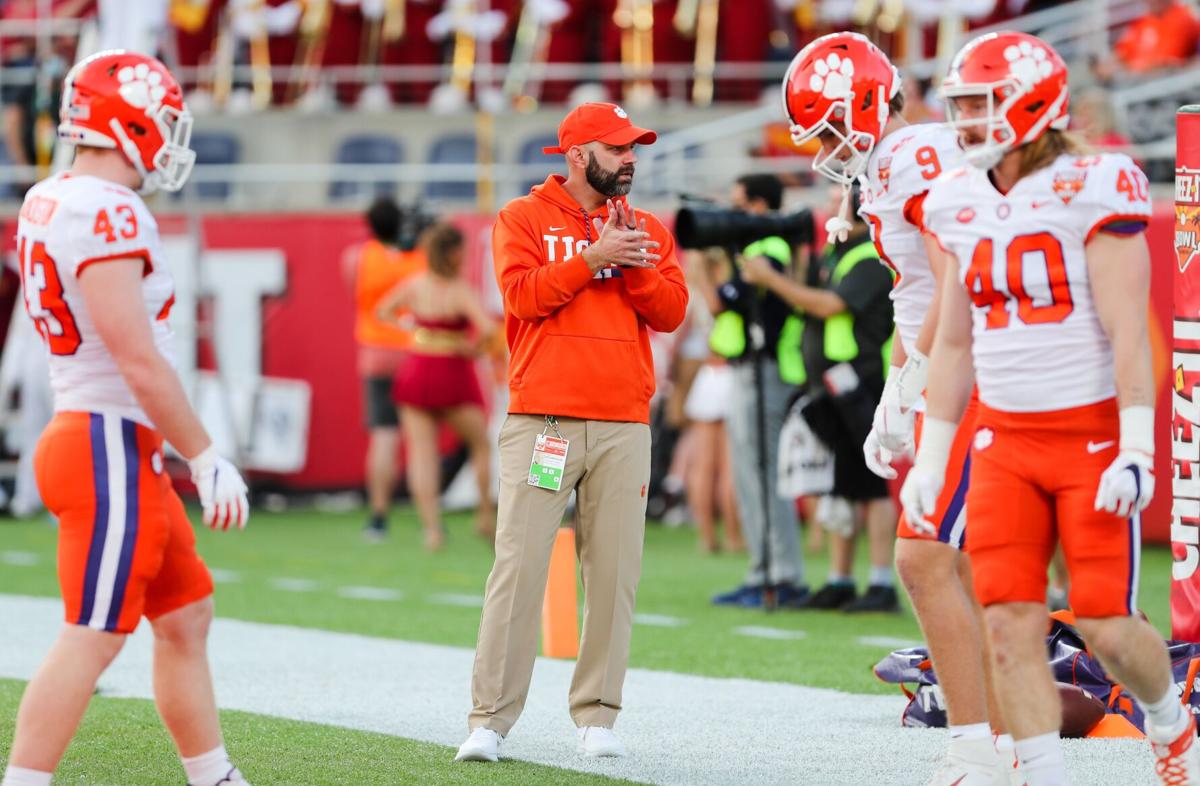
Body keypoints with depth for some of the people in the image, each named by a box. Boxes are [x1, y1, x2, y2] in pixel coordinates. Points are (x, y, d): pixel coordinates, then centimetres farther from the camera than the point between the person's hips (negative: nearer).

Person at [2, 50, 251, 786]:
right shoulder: (107, 215, -19)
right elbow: (139, 360, -21)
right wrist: (206, 459, -14)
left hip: (98, 440, 10)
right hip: (112, 448, -10)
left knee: (187, 617, 16)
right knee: (91, 638, -8)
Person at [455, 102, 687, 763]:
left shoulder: (647, 232, 16)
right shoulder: (525, 219, 7)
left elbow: (671, 312, 5)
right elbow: (523, 293, -9)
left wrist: (634, 264, -9)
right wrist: (594, 258, -12)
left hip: (624, 426, 3)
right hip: (540, 421, -3)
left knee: (614, 572, 1)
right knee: (518, 567, -8)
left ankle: (596, 715, 8)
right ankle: (490, 718, -5)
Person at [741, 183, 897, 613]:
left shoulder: (873, 260, -11)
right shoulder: (832, 251, 17)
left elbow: (829, 305, -18)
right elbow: (802, 298, 18)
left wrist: (771, 278, -12)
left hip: (857, 383, -9)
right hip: (825, 384, 9)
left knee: (869, 483, -8)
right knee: (840, 484, 11)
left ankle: (882, 585, -8)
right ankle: (839, 581, 16)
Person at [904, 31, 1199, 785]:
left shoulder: (1092, 191, -12)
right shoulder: (961, 206, 7)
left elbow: (1127, 334, -15)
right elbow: (954, 346, 15)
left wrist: (1137, 452, -20)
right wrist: (930, 458, 13)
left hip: (1092, 434, -5)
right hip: (1006, 441, 5)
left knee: (1106, 625, -4)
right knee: (1009, 622, -5)